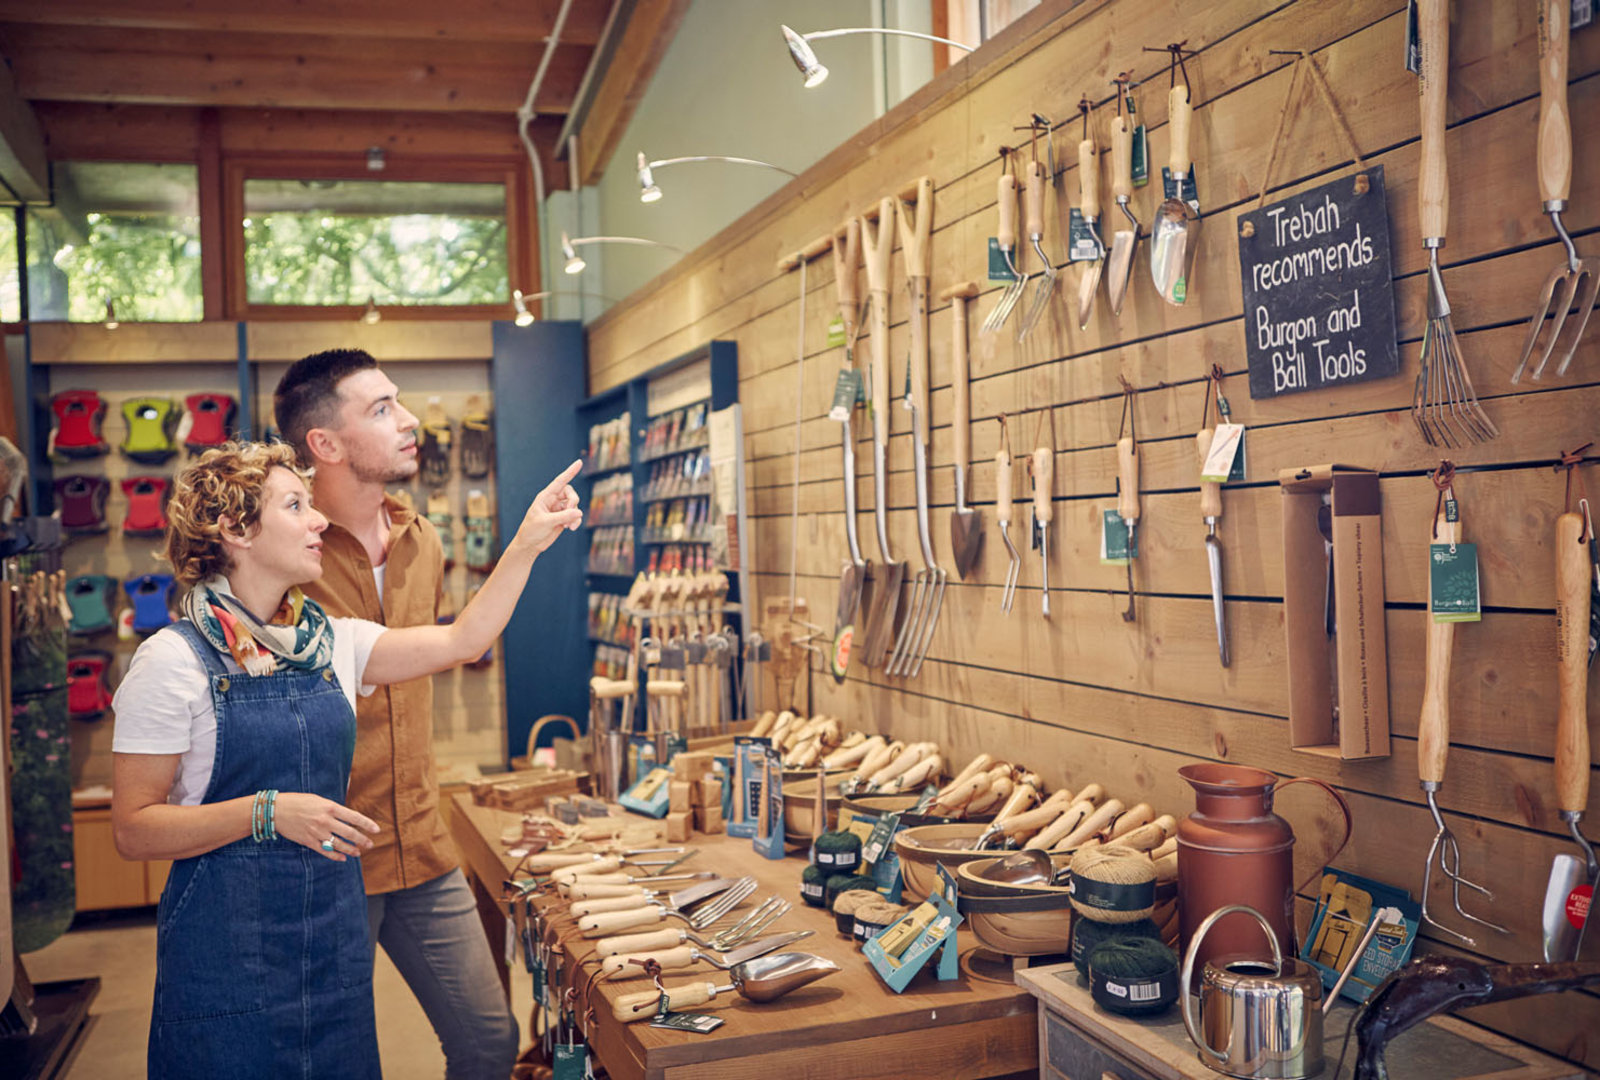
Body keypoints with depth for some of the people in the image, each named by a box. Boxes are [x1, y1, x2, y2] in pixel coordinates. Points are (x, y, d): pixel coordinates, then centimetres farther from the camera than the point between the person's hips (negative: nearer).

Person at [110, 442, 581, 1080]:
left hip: (335, 932, 6)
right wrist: (270, 812, -24)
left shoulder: (333, 643, 5)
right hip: (225, 950, -5)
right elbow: (133, 829, -12)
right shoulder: (174, 661, -11)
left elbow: (462, 641, 9)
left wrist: (528, 542, 4)